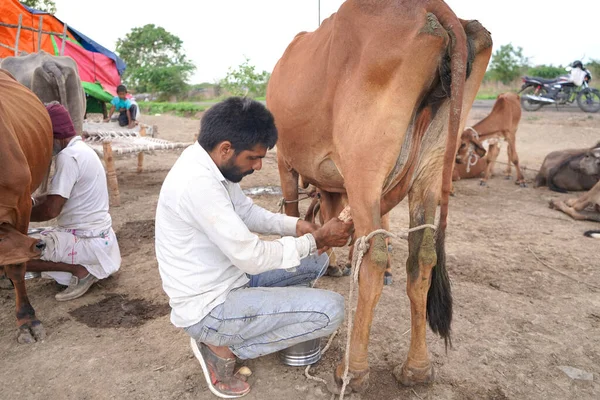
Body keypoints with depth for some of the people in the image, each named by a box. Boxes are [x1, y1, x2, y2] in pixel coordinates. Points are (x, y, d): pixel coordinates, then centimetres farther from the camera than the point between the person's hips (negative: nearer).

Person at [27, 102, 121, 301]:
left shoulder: (68, 156, -20)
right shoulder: (81, 149, 11)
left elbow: (51, 210, -22)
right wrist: (33, 201, 8)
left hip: (86, 240, -10)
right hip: (95, 234, 10)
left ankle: (79, 270, -8)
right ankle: (88, 266, 13)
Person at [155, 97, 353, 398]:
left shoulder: (214, 165, 1)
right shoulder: (197, 182, -29)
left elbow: (247, 211, 13)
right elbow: (252, 258, -27)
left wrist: (295, 226, -4)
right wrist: (317, 239, -17)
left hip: (228, 278, 10)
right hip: (207, 308, -10)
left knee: (315, 261, 13)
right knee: (330, 310, -16)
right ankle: (223, 348, -1)